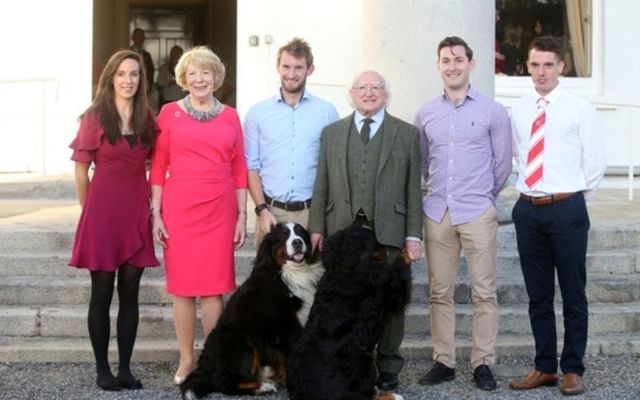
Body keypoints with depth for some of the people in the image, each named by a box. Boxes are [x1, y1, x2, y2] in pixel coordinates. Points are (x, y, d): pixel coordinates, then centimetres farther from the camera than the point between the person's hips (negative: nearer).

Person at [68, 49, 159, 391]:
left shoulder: (147, 119, 8)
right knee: (102, 293, 4)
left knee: (130, 293, 6)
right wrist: (88, 210, 3)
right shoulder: (95, 116, -3)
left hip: (136, 212, 4)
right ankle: (102, 369, 11)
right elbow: (81, 169, 0)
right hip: (102, 212, -4)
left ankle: (125, 368, 13)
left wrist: (152, 205, 7)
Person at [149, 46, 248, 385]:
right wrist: (156, 213, -2)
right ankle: (186, 360, 13)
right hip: (178, 208, -1)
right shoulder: (170, 113, 4)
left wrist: (242, 216, 5)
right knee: (182, 286, 3)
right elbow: (158, 167, 4)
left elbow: (239, 170, 9)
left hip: (219, 209, 1)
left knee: (214, 286, 2)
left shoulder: (230, 116, 9)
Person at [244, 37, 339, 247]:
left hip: (312, 211, 0)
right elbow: (251, 167, 5)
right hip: (271, 211, 1)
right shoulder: (257, 113, 6)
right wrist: (262, 209, -5)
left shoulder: (327, 112, 4)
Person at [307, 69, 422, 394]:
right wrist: (317, 227, 3)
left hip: (388, 232, -1)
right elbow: (321, 185, 11)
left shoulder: (406, 134, 8)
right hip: (343, 231, 1)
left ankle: (387, 369, 14)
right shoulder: (332, 133, 14)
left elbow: (413, 188, 4)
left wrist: (413, 235, -1)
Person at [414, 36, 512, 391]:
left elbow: (502, 163, 6)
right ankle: (443, 362, 14)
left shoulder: (492, 111, 0)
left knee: (484, 292, -1)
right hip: (436, 213, 3)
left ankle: (483, 364, 6)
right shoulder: (425, 113, 9)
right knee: (439, 293, 6)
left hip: (477, 213, -3)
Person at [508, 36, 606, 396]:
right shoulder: (519, 111, 8)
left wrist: (571, 196, 3)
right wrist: (533, 190, 13)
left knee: (573, 295, 5)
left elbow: (596, 162, -1)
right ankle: (545, 368, 22)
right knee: (538, 295, 11)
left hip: (566, 209, -4)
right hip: (528, 209, 4)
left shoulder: (579, 109, -5)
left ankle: (573, 370, 16)